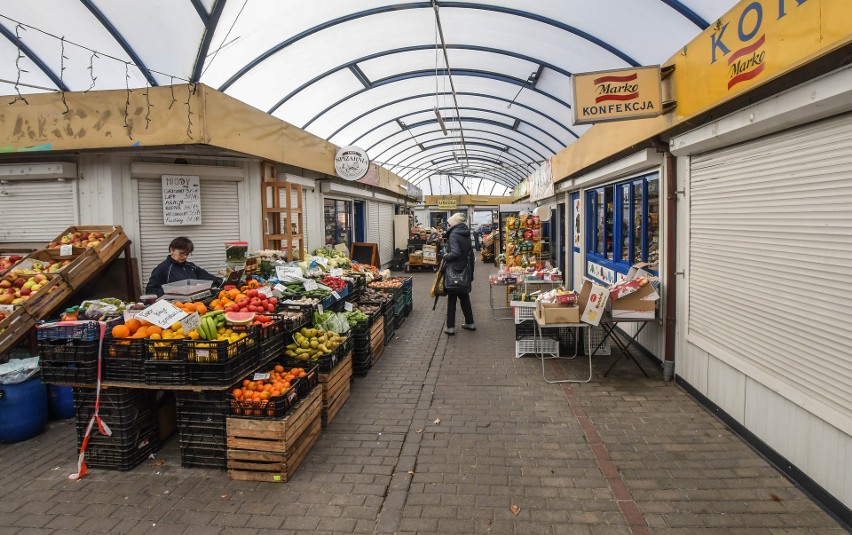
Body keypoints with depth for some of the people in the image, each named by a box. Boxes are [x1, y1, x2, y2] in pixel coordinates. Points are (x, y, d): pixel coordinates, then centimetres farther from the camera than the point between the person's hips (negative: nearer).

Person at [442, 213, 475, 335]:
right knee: (464, 296, 18)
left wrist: (446, 256, -7)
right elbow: (470, 254, 12)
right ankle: (469, 323, 26)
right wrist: (471, 271, 18)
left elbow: (455, 252, -25)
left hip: (454, 270, -7)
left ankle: (450, 327, 6)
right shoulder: (466, 235, 9)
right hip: (465, 269, 7)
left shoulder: (453, 234, -14)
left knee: (452, 298, 1)